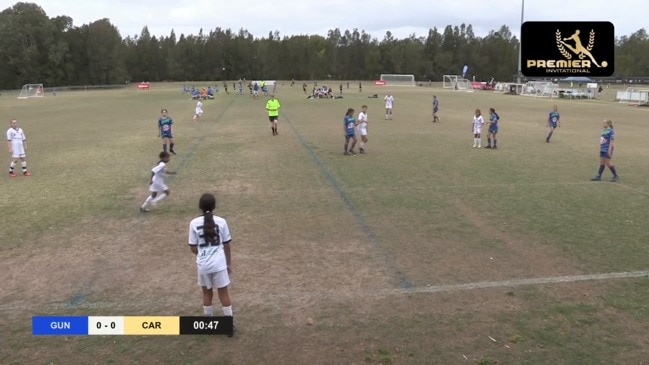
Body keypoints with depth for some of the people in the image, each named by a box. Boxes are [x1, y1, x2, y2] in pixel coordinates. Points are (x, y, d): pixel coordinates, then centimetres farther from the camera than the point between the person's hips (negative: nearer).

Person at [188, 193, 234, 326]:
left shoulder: (194, 223, -8)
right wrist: (229, 263, 12)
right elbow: (226, 245, 0)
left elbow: (193, 248, -3)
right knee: (223, 293, 10)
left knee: (207, 293, 17)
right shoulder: (221, 221, -7)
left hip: (203, 264, 1)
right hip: (219, 263, -1)